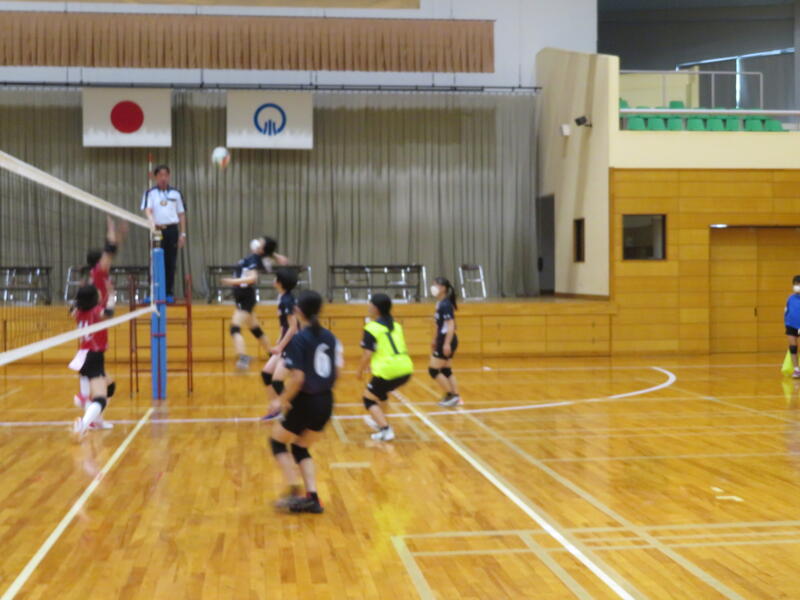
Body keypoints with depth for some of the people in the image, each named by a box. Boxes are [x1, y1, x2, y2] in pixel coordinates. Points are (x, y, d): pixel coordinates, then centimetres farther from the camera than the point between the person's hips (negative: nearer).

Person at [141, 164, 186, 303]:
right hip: (157, 230, -2)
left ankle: (169, 293, 11)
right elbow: (148, 210, -10)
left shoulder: (176, 193, 9)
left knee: (171, 264, 4)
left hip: (172, 230, 2)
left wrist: (183, 234, 5)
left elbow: (181, 214, 11)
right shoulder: (150, 193, 2)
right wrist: (153, 224, -30)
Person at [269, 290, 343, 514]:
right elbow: (338, 369, 7)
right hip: (326, 402, 6)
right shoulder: (329, 337, 4)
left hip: (306, 403, -6)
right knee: (300, 448, 21)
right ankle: (312, 497, 11)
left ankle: (295, 492, 6)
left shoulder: (298, 339, -16)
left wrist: (284, 399, -9)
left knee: (277, 441, 16)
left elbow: (298, 378, -21)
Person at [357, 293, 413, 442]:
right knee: (381, 392, 33)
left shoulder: (371, 328, -6)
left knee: (369, 399, 12)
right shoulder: (396, 325, 15)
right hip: (406, 369, 7)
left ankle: (385, 430, -3)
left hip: (388, 371, -7)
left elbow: (368, 354, -12)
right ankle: (379, 421, 47)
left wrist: (360, 371, 5)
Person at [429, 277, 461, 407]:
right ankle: (455, 398, 16)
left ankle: (451, 395, 1)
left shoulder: (445, 305, -17)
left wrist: (447, 344, -27)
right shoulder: (440, 304, 10)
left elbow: (451, 325, -23)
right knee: (446, 371, 13)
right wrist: (435, 340, 26)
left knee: (433, 370, -5)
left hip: (447, 341, -9)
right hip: (443, 340, 9)